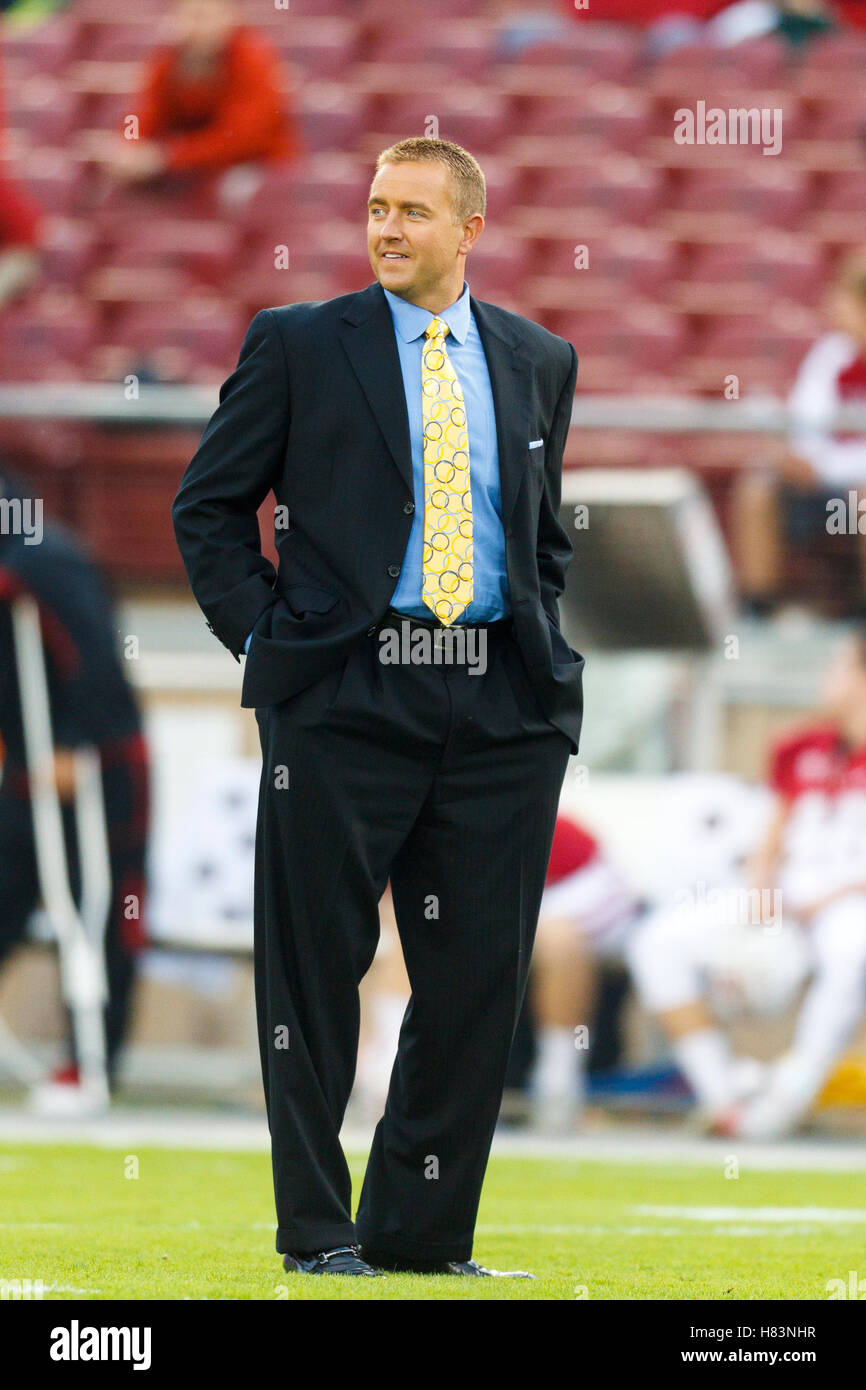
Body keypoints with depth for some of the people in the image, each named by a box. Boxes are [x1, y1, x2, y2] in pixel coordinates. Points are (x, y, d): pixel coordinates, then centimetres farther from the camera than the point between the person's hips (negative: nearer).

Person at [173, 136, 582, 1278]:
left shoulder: (538, 361, 14)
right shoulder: (299, 346, 3)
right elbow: (208, 503, 6)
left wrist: (539, 640, 11)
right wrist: (263, 634, -3)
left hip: (504, 705, 3)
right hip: (344, 696, -3)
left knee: (479, 977, 3)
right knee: (315, 968, -1)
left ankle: (420, 1230, 12)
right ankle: (318, 1229, 9)